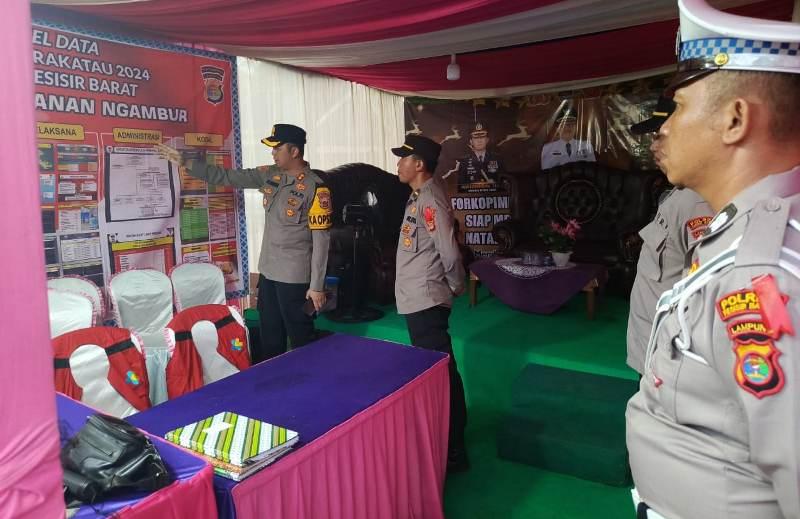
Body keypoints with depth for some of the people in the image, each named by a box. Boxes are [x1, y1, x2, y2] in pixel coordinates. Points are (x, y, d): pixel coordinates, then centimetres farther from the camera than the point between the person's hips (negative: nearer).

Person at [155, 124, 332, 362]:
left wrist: (317, 286, -17)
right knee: (270, 336, 19)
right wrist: (185, 163, 5)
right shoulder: (269, 175, 5)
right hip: (268, 270, 7)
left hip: (295, 275, -7)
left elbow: (321, 239, -16)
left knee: (300, 337, 4)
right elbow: (227, 177, 11)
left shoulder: (315, 188, -16)